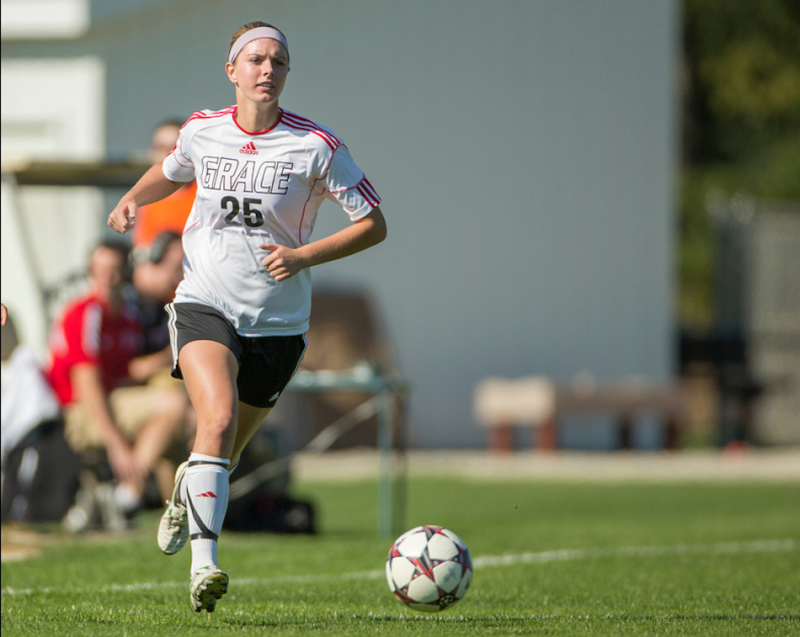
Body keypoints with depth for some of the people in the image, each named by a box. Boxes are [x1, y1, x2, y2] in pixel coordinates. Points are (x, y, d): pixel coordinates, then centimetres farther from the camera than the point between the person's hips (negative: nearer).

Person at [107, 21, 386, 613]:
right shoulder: (202, 131, 2)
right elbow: (171, 171, 26)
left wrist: (303, 256, -15)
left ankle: (186, 490, 49)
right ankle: (204, 565, -33)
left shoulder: (317, 147, -7)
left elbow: (373, 225, -2)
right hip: (204, 303, -1)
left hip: (278, 320, 1)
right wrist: (132, 199, 5)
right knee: (219, 417, -26)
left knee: (226, 448, 11)